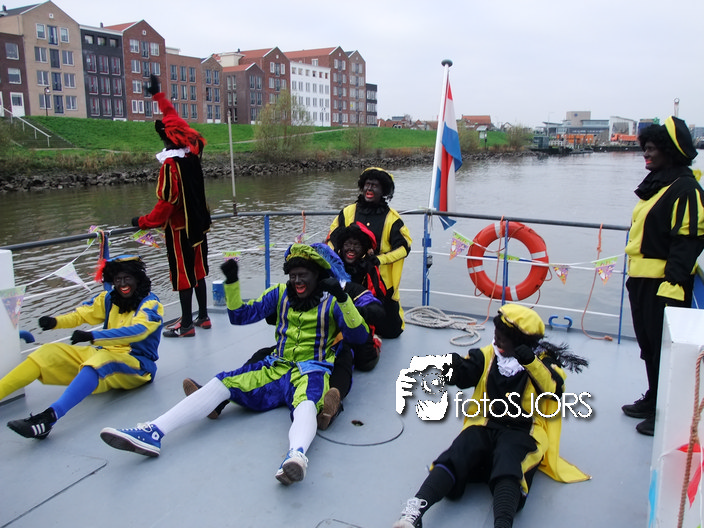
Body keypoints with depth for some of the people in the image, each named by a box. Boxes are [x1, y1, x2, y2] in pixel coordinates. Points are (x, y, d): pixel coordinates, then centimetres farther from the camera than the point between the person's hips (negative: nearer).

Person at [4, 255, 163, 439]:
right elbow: (81, 314, 5)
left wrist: (93, 336, -32)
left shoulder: (151, 304, -7)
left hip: (137, 365, -7)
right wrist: (55, 321, -17)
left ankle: (49, 417, -51)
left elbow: (137, 331, -23)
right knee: (49, 352, -5)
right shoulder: (109, 299, 13)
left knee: (100, 360, -38)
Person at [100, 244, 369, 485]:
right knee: (222, 383, -15)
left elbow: (359, 336, -14)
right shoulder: (280, 293, 10)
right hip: (277, 366, 5)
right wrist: (232, 282, -5)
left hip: (312, 370, -5)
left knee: (305, 404, -40)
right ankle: (152, 433, -24)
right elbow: (241, 315, 10)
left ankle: (296, 455, -72)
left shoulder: (331, 300, -2)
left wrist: (342, 297, -29)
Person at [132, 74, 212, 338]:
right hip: (198, 224, 7)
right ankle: (203, 317, 25)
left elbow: (167, 202, -21)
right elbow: (175, 118, 13)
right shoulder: (193, 152, -1)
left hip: (180, 229, -7)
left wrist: (144, 222, -9)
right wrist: (158, 94, 24)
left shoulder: (170, 164, -22)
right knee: (198, 271, 15)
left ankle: (186, 325, 9)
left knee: (183, 275, 1)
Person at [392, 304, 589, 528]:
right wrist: (453, 366, -22)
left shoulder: (543, 360, 5)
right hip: (485, 425, 3)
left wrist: (532, 362, -28)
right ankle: (415, 510, -42)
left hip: (523, 431, -2)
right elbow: (463, 375, 1)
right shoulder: (488, 355, 13)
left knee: (507, 469, -35)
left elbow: (555, 388, -13)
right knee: (455, 457, -26)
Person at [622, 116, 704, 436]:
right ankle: (654, 400, 33)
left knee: (665, 350, 0)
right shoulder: (656, 183, 16)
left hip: (664, 285, -10)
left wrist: (671, 287, -25)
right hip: (642, 281, 10)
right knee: (649, 347, 19)